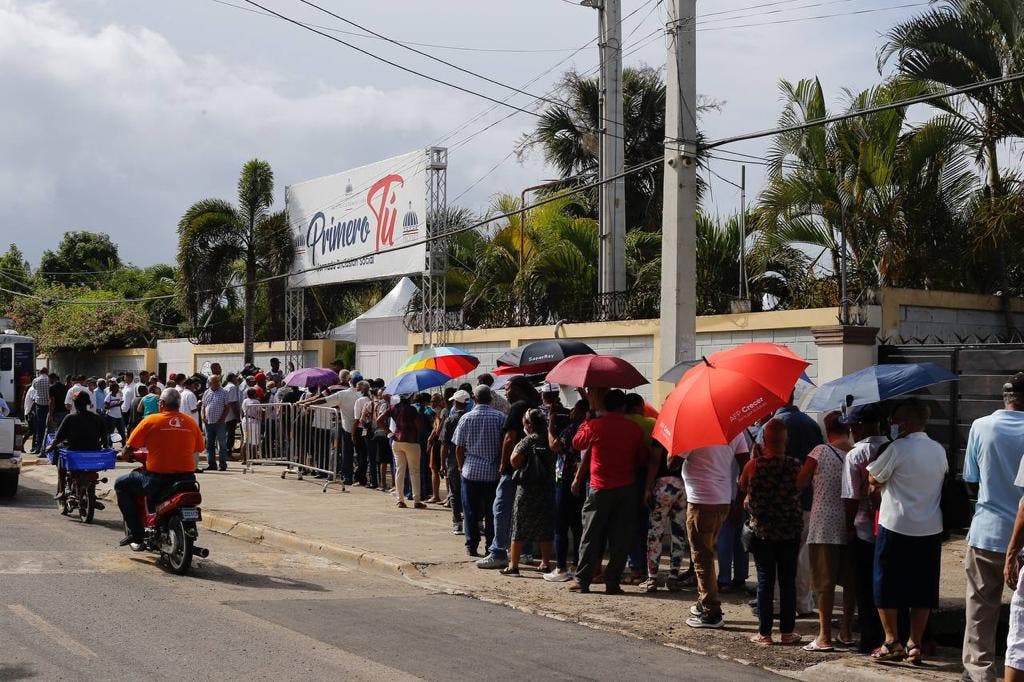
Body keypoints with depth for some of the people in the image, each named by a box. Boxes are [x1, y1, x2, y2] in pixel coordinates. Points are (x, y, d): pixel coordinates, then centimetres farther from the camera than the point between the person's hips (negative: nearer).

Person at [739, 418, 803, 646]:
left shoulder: (753, 466, -11)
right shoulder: (794, 465, -10)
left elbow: (742, 489, 6)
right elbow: (801, 490, 3)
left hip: (762, 531, 0)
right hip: (790, 532, 1)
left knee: (765, 582, 6)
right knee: (788, 581, 10)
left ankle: (764, 633, 8)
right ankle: (787, 631, 15)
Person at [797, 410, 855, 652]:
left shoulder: (820, 453, -9)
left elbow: (799, 484, -4)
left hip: (824, 526, -3)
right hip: (852, 527, 3)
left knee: (825, 582, 1)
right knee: (850, 581, 13)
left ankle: (824, 636, 1)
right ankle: (846, 631, 20)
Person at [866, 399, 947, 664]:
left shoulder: (897, 448, -12)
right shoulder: (939, 451, 7)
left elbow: (874, 479, -6)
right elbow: (943, 479, 16)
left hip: (896, 527, -5)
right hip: (931, 530, 5)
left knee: (886, 587, 7)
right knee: (922, 591, 11)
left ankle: (892, 642, 8)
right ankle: (914, 644, 12)